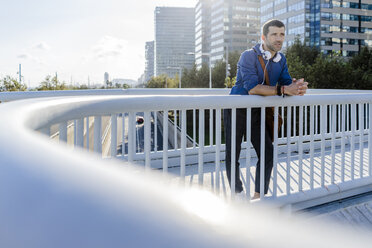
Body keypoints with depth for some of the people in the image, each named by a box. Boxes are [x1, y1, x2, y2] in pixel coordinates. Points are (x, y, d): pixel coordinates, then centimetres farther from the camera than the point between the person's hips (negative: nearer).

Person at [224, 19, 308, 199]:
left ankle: (258, 196, 14)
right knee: (232, 155, 2)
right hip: (236, 110, -5)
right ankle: (238, 193, 20)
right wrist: (283, 90, -35)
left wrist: (298, 88, -27)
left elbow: (286, 82, -2)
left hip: (258, 112, 5)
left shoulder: (281, 60, 5)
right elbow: (252, 88, -29)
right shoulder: (248, 56, -17)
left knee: (267, 153, 0)